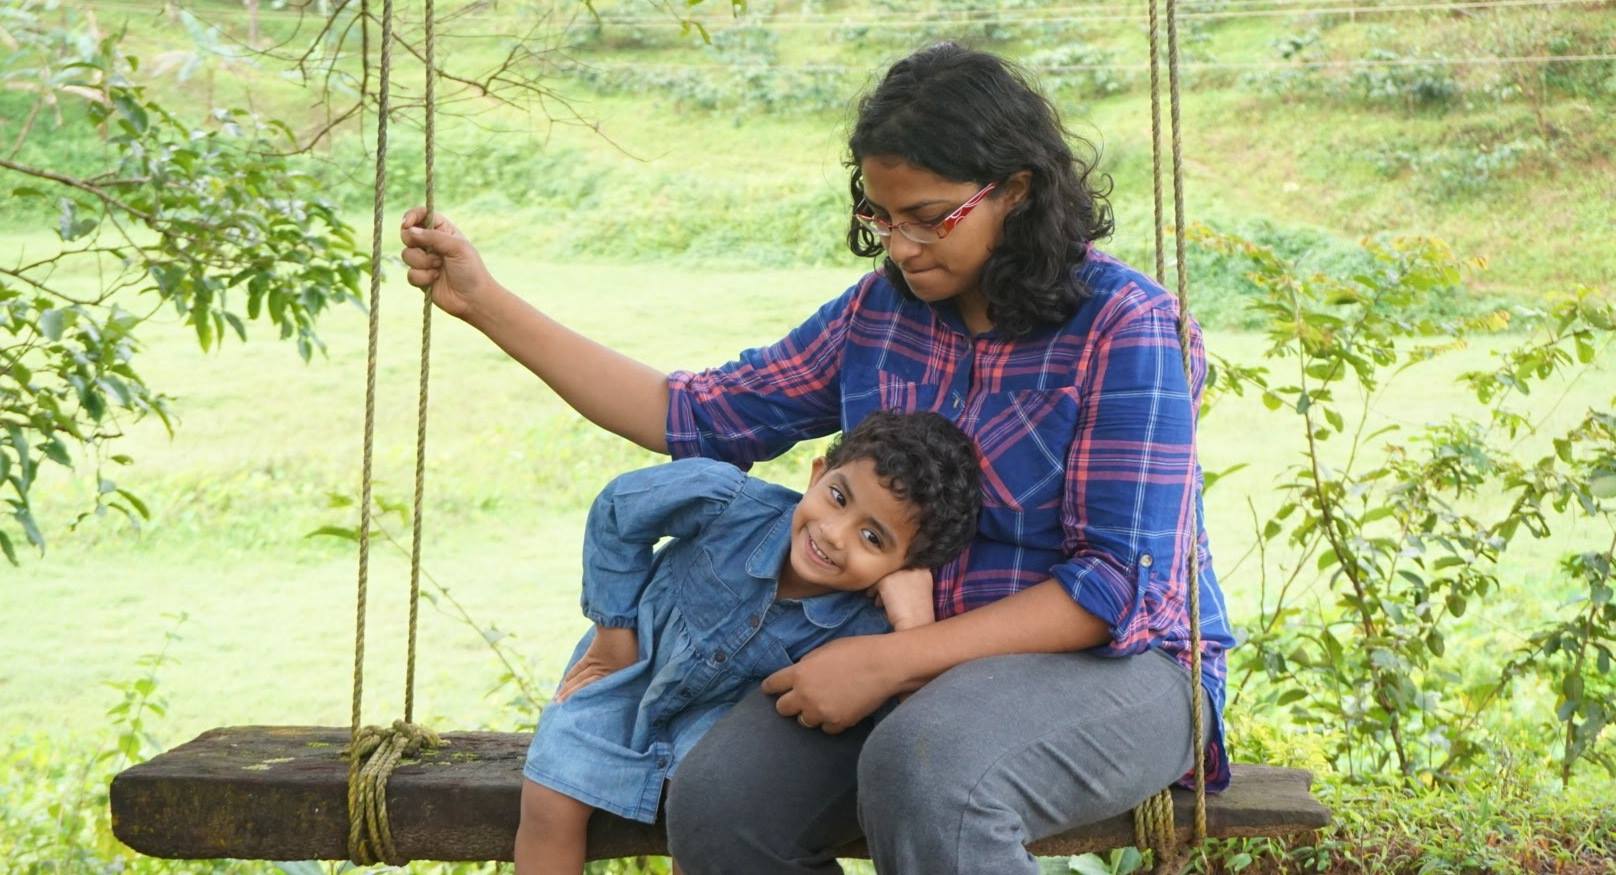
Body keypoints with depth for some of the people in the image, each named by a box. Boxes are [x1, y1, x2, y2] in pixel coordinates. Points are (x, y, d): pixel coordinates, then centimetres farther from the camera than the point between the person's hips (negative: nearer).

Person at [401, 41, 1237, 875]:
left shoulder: (1127, 327, -12)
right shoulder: (882, 308, 5)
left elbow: (1117, 586, -17)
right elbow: (701, 417, 9)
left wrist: (887, 660, -22)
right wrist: (486, 303, 6)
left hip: (1113, 662, -5)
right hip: (915, 662, 5)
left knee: (924, 773, -39)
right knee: (715, 799, -23)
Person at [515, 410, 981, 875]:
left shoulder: (860, 631, -32)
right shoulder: (729, 501, -34)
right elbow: (619, 509, -14)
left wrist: (914, 631, -49)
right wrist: (614, 632, -8)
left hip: (722, 704, 0)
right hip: (629, 663, 1)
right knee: (549, 802, -8)